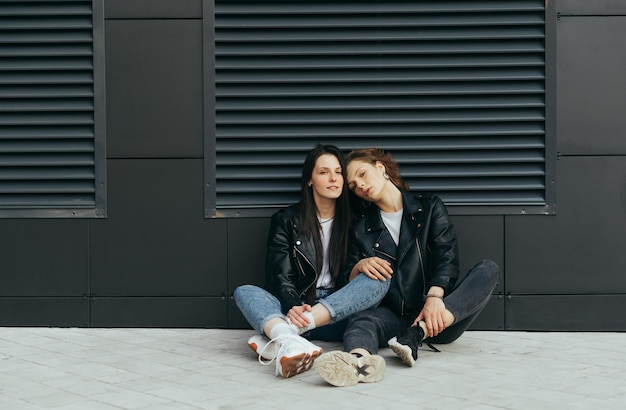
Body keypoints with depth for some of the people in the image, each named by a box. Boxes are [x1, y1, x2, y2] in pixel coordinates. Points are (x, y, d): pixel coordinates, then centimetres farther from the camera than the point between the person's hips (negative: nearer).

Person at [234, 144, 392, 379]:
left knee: (379, 279, -27)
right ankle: (289, 342, -63)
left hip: (339, 314, 1)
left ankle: (275, 340, -41)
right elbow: (281, 278, -3)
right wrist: (294, 308, -25)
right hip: (295, 309, -1)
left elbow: (354, 276, 13)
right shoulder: (286, 220, 8)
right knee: (244, 292, -25)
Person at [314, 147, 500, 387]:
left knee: (488, 269, -23)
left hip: (436, 316, 0)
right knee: (361, 320, -32)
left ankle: (418, 333, -40)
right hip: (394, 316, 0)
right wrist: (359, 267, -13)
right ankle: (360, 360, -70)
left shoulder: (430, 208, 12)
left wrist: (434, 297, -22)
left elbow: (447, 257, -3)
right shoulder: (362, 227, 18)